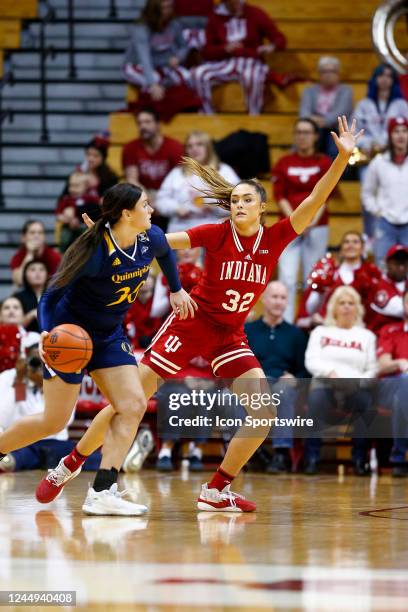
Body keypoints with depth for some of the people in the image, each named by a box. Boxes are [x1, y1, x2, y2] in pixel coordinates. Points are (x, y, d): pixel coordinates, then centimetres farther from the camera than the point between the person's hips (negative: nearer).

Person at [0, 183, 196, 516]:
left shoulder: (151, 238, -10)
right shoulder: (96, 251, -27)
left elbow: (166, 252, 18)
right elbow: (52, 294, -20)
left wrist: (177, 289, 26)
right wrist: (47, 332, -35)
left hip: (109, 335, 6)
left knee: (134, 405, -11)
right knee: (54, 421, -4)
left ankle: (103, 493, -13)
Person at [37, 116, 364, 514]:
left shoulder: (276, 238, -3)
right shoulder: (216, 234, -9)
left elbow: (314, 201, -11)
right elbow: (159, 241, -13)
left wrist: (342, 157, -21)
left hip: (230, 335, 3)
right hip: (192, 322, -3)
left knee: (265, 414, -12)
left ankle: (216, 491, 0)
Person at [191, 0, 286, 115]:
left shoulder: (255, 14, 3)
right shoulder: (215, 18, 8)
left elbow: (280, 39, 0)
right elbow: (207, 51, 6)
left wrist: (272, 46, -24)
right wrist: (225, 49, -15)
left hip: (251, 62, -3)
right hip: (225, 63, 3)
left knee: (251, 76, -40)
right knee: (198, 74, -27)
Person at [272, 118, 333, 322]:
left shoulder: (324, 163, 6)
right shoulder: (284, 163, 7)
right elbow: (279, 195, 1)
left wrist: (312, 221, -13)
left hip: (316, 226, 0)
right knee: (287, 277, -10)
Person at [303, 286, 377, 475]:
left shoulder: (367, 336, 23)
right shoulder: (320, 332, 23)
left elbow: (372, 369, 11)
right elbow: (311, 361, 7)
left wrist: (361, 381, -11)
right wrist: (330, 371, -14)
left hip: (355, 388, 1)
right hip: (325, 382, 0)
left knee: (367, 401, -35)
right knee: (317, 398, -37)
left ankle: (360, 458, -27)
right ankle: (311, 458, -33)